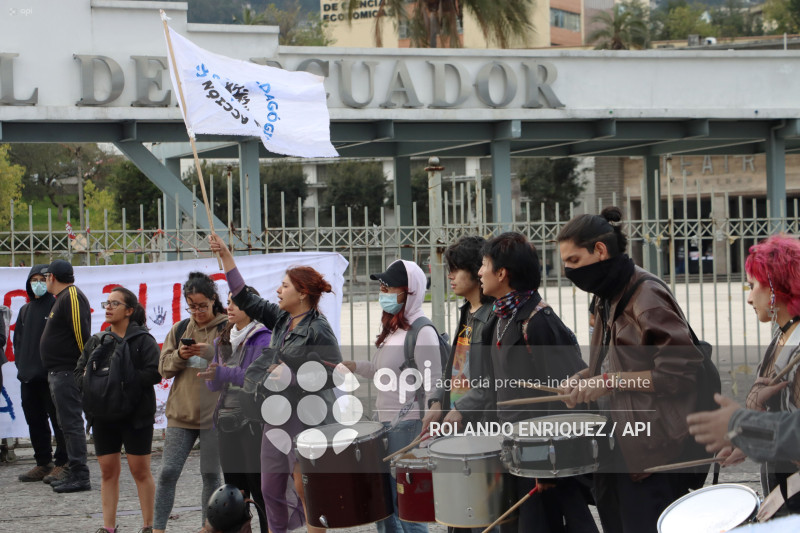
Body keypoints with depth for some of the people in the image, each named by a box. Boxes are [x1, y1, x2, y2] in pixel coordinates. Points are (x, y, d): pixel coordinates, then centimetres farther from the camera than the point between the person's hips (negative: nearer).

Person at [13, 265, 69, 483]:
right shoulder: (25, 311, 16)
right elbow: (18, 340, 21)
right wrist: (21, 363, 8)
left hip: (51, 375, -7)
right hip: (28, 376, 7)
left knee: (58, 421, -3)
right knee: (35, 422, 11)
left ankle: (62, 464, 2)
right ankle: (43, 463, 19)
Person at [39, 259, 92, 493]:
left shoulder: (72, 297, -14)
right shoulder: (63, 298, 19)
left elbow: (82, 333, -22)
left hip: (67, 372, -11)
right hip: (60, 372, 11)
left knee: (71, 423, -9)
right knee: (67, 423, 13)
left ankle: (80, 476, -8)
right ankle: (75, 474, 18)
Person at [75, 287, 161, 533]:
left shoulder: (143, 340, -4)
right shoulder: (96, 342, 14)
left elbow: (154, 373, -17)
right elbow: (79, 373, 10)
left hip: (136, 415, -5)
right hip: (103, 415, 5)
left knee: (140, 470, 1)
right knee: (108, 471, 7)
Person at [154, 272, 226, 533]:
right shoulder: (179, 329, 11)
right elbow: (164, 368, 10)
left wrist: (211, 352, -21)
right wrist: (180, 355, -9)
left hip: (214, 413, -3)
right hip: (181, 412, 3)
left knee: (210, 474, 4)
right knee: (168, 472, 0)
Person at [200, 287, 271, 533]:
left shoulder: (263, 339, -7)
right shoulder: (223, 340, 15)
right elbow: (214, 383, 13)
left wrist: (226, 374, -29)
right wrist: (210, 376, -10)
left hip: (254, 421, -7)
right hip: (227, 421, 7)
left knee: (259, 489, -7)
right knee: (234, 490, 10)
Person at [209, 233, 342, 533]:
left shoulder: (318, 331, -14)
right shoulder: (281, 320, 9)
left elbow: (335, 375, -17)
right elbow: (245, 299, 16)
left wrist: (292, 378, -18)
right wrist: (226, 256, 14)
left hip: (307, 419, -8)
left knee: (305, 489, -5)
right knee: (271, 488, 11)